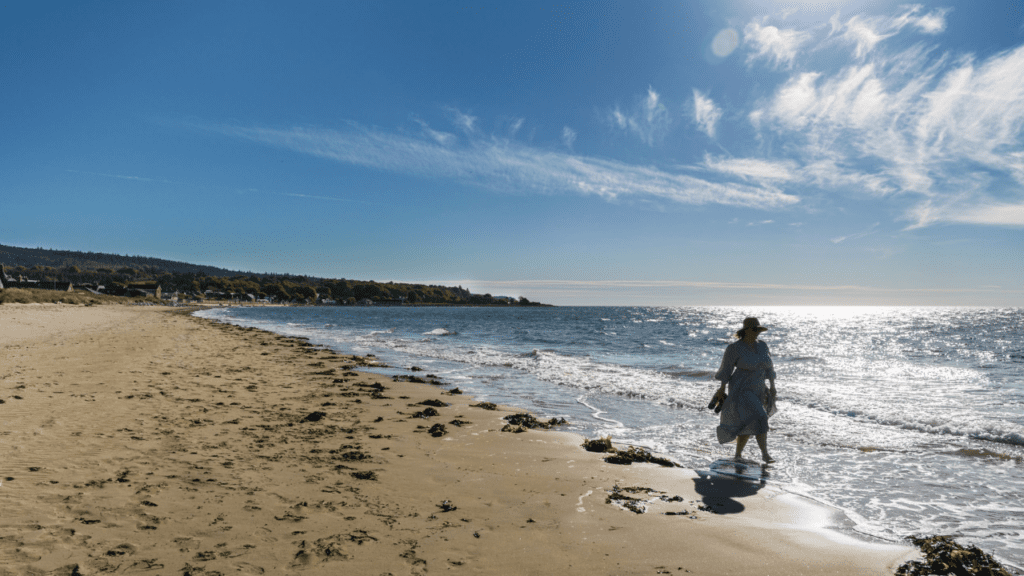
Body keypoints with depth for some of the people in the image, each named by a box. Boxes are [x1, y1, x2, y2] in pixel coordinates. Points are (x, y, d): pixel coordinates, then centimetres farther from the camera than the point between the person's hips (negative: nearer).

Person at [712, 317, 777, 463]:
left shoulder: (762, 346, 4)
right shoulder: (735, 348, -14)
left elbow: (768, 367, 12)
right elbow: (726, 369, -7)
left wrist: (772, 386, 10)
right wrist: (722, 389, -3)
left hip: (757, 391, 7)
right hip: (741, 391, -7)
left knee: (747, 426, 12)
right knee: (759, 419, -20)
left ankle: (738, 455, 25)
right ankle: (764, 454, -13)